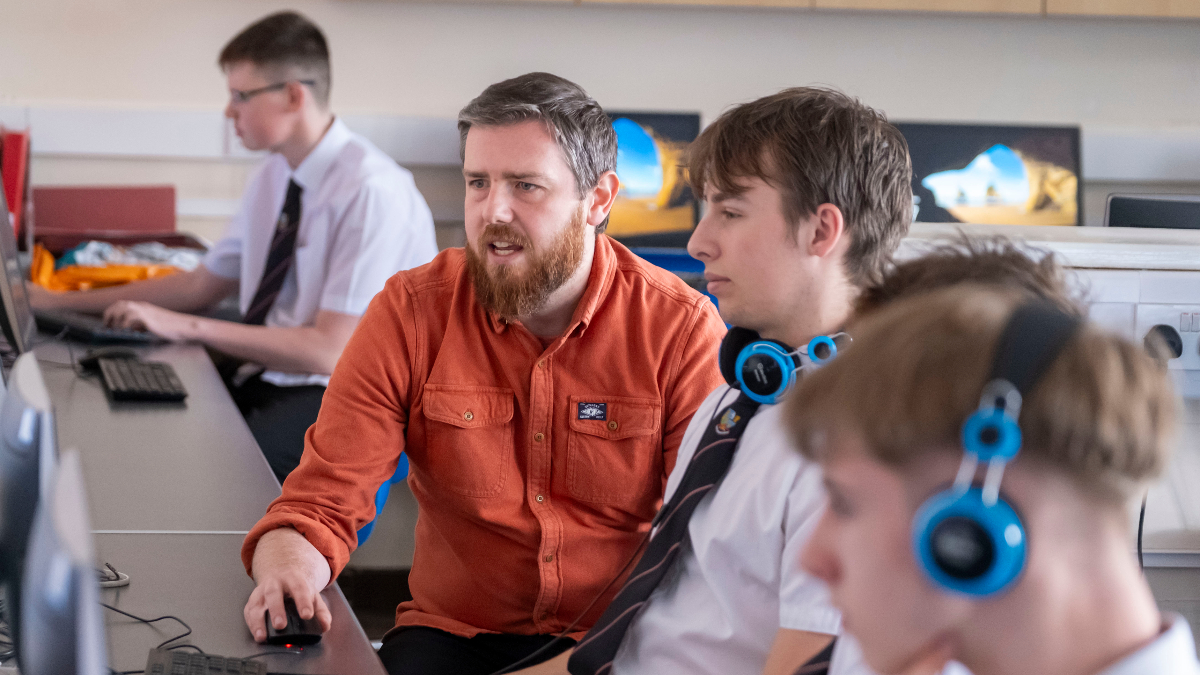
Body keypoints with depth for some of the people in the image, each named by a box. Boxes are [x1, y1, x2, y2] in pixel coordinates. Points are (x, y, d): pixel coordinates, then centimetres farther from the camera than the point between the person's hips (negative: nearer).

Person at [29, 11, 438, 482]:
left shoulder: (372, 191, -19)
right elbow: (202, 287, 17)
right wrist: (61, 303, 13)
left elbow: (329, 351, -23)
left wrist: (187, 327, -22)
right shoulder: (275, 175, 7)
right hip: (265, 373, 8)